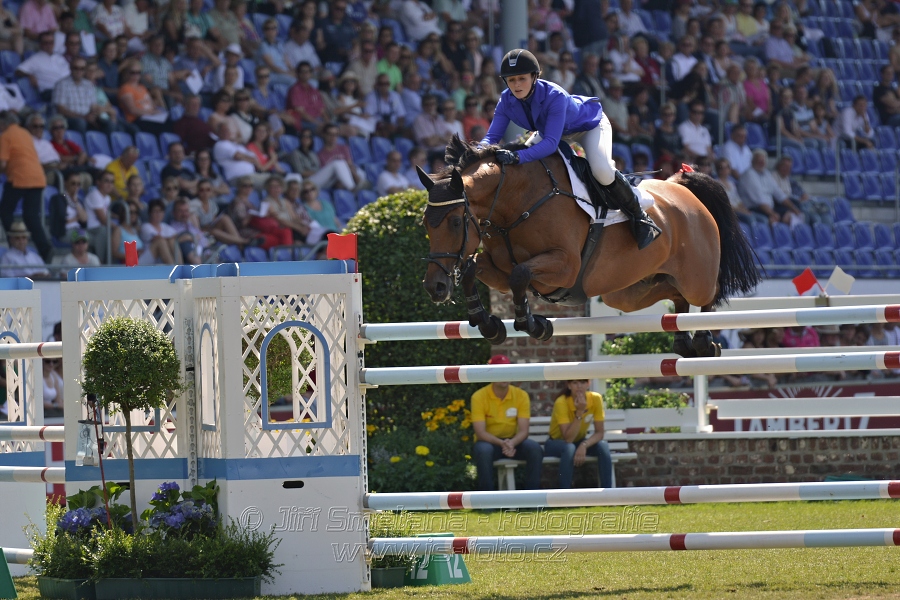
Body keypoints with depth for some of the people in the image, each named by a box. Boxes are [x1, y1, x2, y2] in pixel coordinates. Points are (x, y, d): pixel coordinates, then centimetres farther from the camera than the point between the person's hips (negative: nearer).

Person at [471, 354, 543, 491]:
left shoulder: (521, 395, -5)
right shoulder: (479, 397, -12)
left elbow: (523, 431, -10)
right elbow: (480, 432, -18)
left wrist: (512, 443, -33)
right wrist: (501, 443, -36)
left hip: (513, 442, 3)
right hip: (489, 442, -3)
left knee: (534, 448, -27)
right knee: (483, 450, -37)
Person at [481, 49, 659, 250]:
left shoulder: (555, 96, -42)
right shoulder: (507, 100, -23)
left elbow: (551, 143, -48)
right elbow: (492, 136, -24)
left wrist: (518, 156, -62)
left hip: (590, 125, -7)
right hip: (549, 128, 7)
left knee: (602, 171, -30)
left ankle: (639, 216, -10)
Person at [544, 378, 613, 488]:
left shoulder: (596, 399, -16)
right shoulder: (561, 403, -27)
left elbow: (599, 433, -15)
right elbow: (568, 439, -32)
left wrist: (584, 446, -33)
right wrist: (579, 412, -38)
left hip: (579, 442, 4)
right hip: (557, 444, -4)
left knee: (603, 446, -26)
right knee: (569, 448, -37)